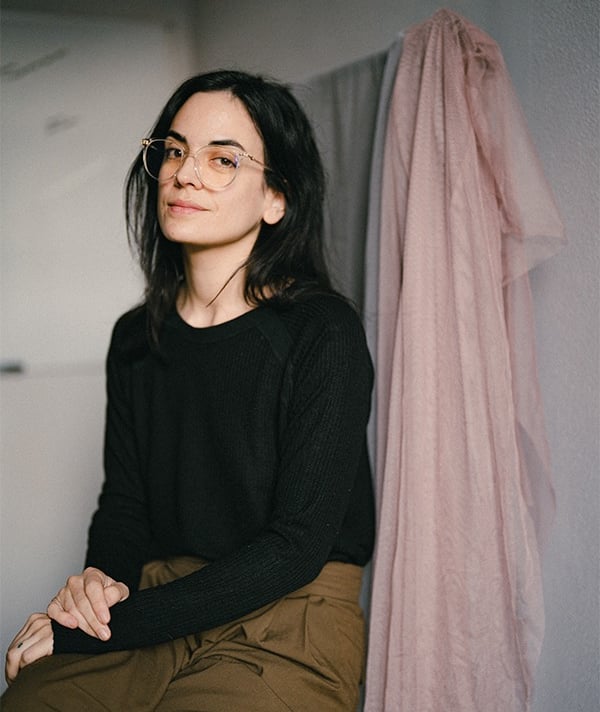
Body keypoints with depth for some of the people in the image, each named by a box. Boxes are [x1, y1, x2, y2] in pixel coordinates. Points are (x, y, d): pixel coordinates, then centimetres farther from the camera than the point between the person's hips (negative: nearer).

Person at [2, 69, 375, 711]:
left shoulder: (323, 332, -9)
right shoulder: (136, 337, 9)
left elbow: (295, 547, -14)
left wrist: (81, 634, -15)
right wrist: (101, 579, -10)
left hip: (288, 627, -4)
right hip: (157, 620, 4)